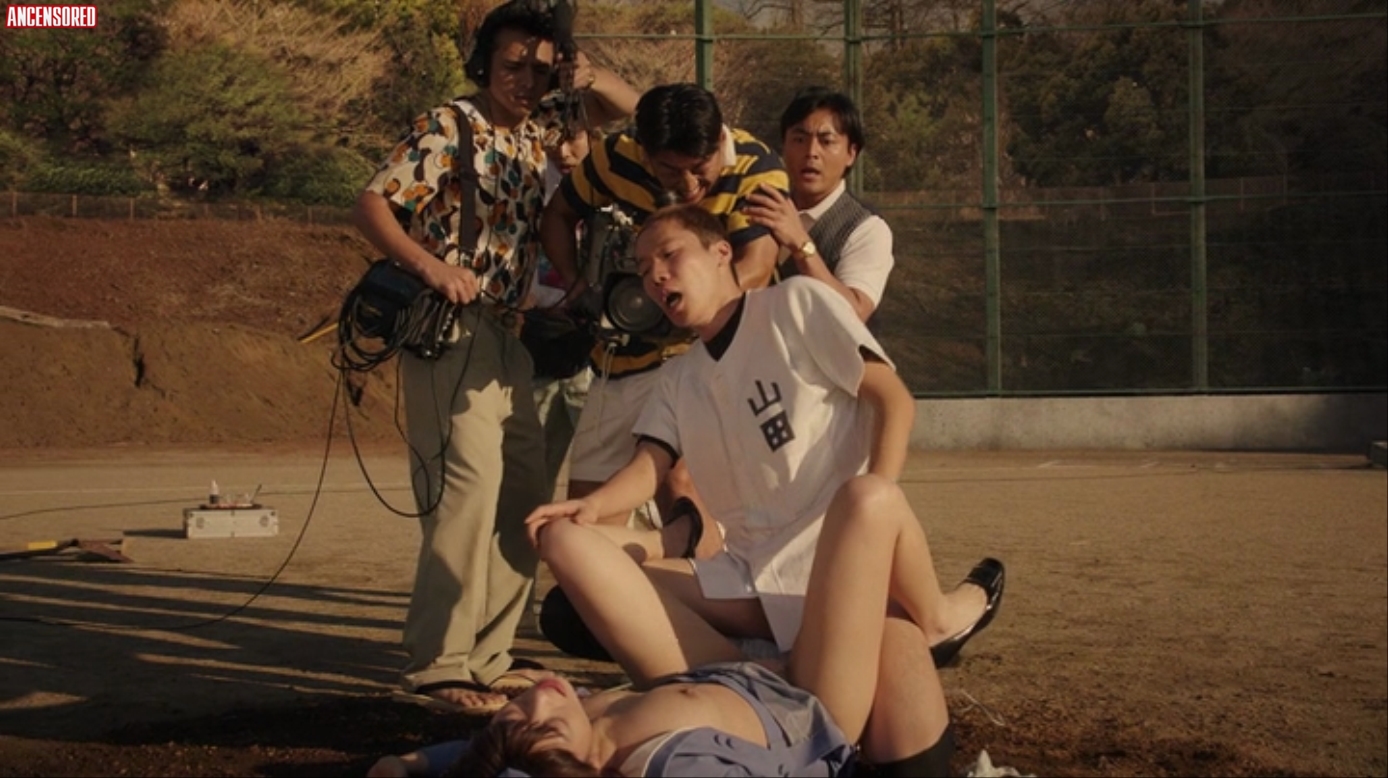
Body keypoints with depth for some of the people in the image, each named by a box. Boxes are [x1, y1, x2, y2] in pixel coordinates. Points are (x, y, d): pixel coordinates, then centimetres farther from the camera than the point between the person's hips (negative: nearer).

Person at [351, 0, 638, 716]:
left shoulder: (542, 133, 12)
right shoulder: (447, 128, -6)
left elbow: (626, 109, 20)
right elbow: (370, 206, -12)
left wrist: (594, 78, -3)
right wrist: (430, 264, -28)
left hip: (508, 337, 8)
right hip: (448, 332, -8)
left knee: (525, 496, 9)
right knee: (469, 485, -18)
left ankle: (484, 659, 17)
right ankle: (435, 669, -14)